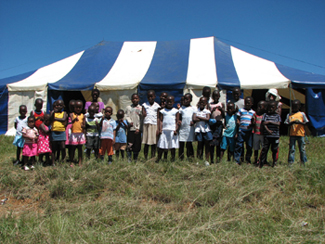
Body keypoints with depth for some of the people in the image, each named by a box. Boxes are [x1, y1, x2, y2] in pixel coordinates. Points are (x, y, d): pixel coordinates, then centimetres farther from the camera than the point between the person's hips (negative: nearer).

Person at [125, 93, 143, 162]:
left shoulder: (141, 108, 7)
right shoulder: (129, 107, 9)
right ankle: (129, 158, 4)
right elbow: (126, 116, 3)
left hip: (138, 130, 1)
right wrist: (130, 122, -16)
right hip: (131, 129, -1)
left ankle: (135, 159, 14)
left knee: (137, 145, 3)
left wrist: (138, 128, -2)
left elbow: (141, 119, 5)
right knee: (130, 144, -6)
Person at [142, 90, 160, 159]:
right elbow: (144, 115, 1)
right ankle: (145, 158, 10)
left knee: (153, 144, 1)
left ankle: (152, 158, 7)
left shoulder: (157, 106, 6)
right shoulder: (145, 105, 9)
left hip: (154, 125, 0)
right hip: (146, 125, 1)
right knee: (146, 144, 3)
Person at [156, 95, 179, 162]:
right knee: (161, 145, 0)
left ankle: (173, 158, 9)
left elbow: (177, 121, 3)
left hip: (172, 130, -1)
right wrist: (160, 129, -7)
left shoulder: (176, 111, 8)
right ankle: (159, 158, 6)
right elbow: (161, 121, 5)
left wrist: (176, 130, -9)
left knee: (173, 145, 1)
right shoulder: (162, 111, 10)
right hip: (164, 130, 1)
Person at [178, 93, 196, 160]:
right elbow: (179, 118, 14)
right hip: (182, 128, 2)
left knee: (189, 143, 1)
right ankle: (180, 158, 8)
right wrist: (179, 121, -8)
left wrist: (193, 122, -15)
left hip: (190, 128, -2)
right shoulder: (181, 108, 12)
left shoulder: (193, 108, 6)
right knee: (181, 143, 2)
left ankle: (190, 156, 6)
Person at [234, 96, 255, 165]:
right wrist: (238, 123, -10)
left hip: (249, 131, 1)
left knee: (249, 146, 6)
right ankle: (237, 159, 4)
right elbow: (238, 119, 9)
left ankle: (248, 159, 19)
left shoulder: (253, 112, 10)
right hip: (241, 130, -1)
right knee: (239, 145, -3)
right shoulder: (241, 110, 8)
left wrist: (251, 125, -11)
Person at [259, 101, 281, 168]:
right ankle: (262, 162, 3)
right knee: (264, 149, -2)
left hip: (275, 135, 1)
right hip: (267, 135, -1)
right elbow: (263, 123, -6)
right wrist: (268, 130, -19)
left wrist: (270, 122, -13)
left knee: (274, 149, 7)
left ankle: (274, 162, 20)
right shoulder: (266, 115, 6)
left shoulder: (277, 116, 8)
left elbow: (278, 124, -7)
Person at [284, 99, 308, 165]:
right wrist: (292, 122, -15)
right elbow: (286, 124, 4)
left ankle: (303, 161, 15)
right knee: (291, 148, 0)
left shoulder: (302, 114, 5)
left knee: (302, 148, 5)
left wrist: (300, 122, -16)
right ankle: (290, 161, 4)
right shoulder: (289, 115, 9)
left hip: (300, 134, -1)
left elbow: (306, 122, 3)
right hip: (292, 134, 1)